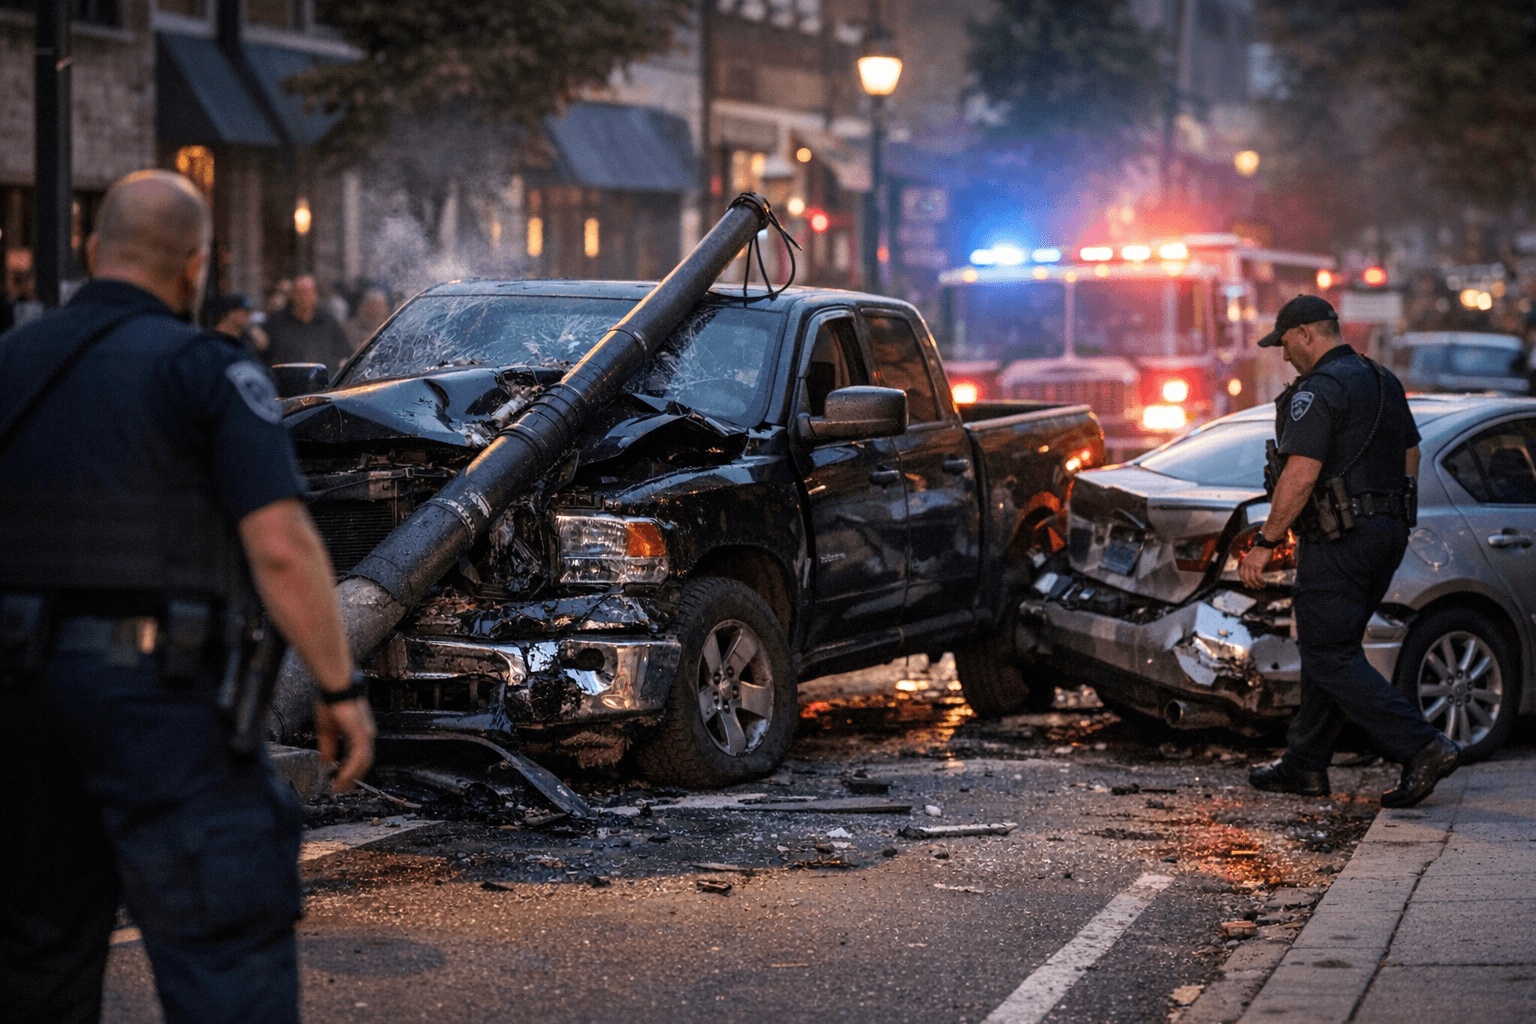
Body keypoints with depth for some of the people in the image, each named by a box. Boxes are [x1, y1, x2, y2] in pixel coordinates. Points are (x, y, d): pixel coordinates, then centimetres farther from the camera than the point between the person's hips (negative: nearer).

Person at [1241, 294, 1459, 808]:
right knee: (1328, 646, 16)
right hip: (1389, 532, 10)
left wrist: (1265, 543, -15)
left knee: (1331, 658, -7)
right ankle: (1305, 763, 21)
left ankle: (1422, 748, -17)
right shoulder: (1385, 382, 15)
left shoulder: (1320, 389, -14)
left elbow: (1300, 476, -21)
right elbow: (1411, 458, 20)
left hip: (1337, 537, -10)